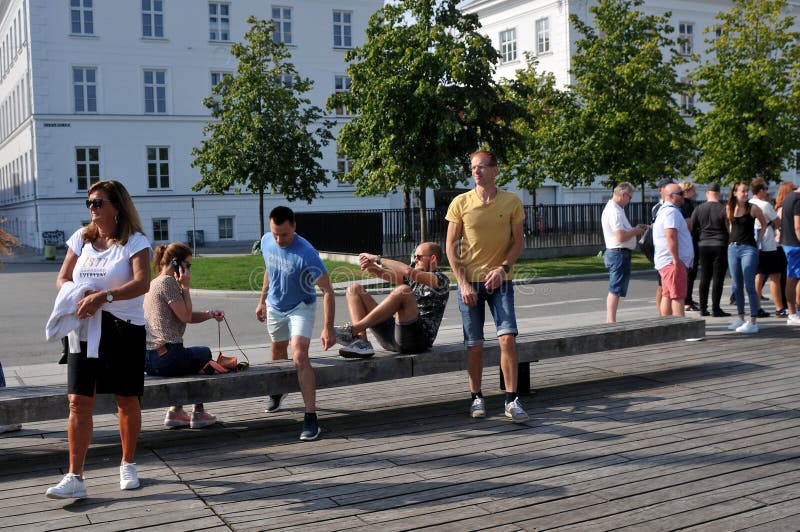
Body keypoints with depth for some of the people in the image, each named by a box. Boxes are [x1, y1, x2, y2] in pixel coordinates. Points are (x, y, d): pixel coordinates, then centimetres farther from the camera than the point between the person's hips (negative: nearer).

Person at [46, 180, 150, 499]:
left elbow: (142, 283, -19)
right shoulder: (81, 238, 10)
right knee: (79, 403, -3)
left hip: (124, 329, -3)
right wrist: (77, 297, -11)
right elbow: (62, 279, 11)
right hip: (84, 330, 4)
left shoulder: (134, 241, -5)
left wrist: (103, 296, -31)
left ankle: (128, 465, 26)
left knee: (127, 401, 8)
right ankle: (75, 478, 0)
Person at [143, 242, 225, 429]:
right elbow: (186, 316, -11)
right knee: (204, 354, 20)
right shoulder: (168, 281, -11)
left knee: (191, 357, 34)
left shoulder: (154, 283, 20)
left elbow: (187, 316, 19)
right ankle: (198, 413, 28)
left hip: (147, 359, 9)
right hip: (166, 357, -9)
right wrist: (185, 287, -5)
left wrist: (210, 314, 5)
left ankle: (176, 411, 28)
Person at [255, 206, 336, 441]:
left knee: (299, 358, -22)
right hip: (274, 306, 6)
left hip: (300, 308, -6)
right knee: (278, 351, 24)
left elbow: (327, 290, -29)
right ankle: (277, 391, 53)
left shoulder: (306, 254, -32)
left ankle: (311, 418, -20)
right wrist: (262, 301, 13)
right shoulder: (266, 241, -13)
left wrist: (328, 328, -32)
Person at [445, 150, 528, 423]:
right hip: (469, 281, 0)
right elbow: (451, 246, 1)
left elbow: (517, 242, 4)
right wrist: (463, 283, -7)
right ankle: (477, 398, 17)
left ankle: (512, 400, -2)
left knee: (508, 338, -11)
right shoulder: (460, 202, 0)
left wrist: (503, 268, -13)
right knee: (474, 345, 4)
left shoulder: (511, 201, 1)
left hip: (500, 280, 0)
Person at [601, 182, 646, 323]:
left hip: (616, 253, 11)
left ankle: (609, 321, 19)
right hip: (619, 254, -11)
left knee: (614, 290, 14)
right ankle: (611, 322, -5)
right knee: (615, 290, -7)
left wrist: (635, 229, 11)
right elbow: (621, 237, -25)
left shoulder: (613, 208, 15)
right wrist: (635, 231, -10)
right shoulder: (614, 211, -18)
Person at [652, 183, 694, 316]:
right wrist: (676, 260, -24)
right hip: (672, 261, -10)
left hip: (665, 261, 10)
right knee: (678, 297, -11)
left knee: (667, 296, 10)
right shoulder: (672, 211, -13)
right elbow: (671, 236, -24)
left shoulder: (663, 210, 21)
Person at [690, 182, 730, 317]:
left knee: (704, 278, 10)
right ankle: (715, 309, -1)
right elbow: (730, 229, -9)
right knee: (718, 279, -1)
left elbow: (693, 230, 5)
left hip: (703, 246, 4)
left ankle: (703, 308, 12)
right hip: (720, 246, -4)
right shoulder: (723, 209, -9)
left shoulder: (698, 209, 2)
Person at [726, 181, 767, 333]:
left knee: (749, 286, -9)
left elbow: (764, 224, 8)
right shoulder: (729, 209, 5)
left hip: (749, 249, -5)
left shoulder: (753, 208, -5)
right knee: (737, 286, 10)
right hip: (733, 248, 5)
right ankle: (740, 318, 19)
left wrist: (758, 241, 2)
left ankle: (753, 322, -9)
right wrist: (733, 239, 12)